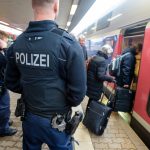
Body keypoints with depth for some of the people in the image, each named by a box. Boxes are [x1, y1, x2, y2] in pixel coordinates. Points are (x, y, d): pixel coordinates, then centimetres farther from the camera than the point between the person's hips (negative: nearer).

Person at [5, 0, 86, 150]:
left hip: (28, 116, 4)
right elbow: (78, 92, -20)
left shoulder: (16, 43, -6)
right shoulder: (68, 42, -21)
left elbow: (11, 83, 3)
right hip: (56, 121, -3)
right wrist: (65, 104, 0)